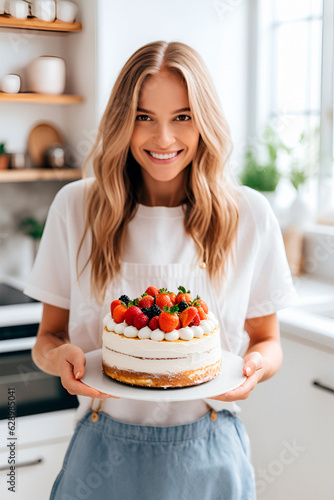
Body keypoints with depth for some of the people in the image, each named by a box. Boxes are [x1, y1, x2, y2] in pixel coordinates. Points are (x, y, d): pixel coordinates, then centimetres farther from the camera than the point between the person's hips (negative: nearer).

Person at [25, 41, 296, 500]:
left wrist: (257, 365, -17)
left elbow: (266, 340, 5)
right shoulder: (76, 207, -7)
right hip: (105, 453, 0)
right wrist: (59, 356, -20)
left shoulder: (250, 215, -6)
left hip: (208, 457, 1)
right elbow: (49, 335, 2)